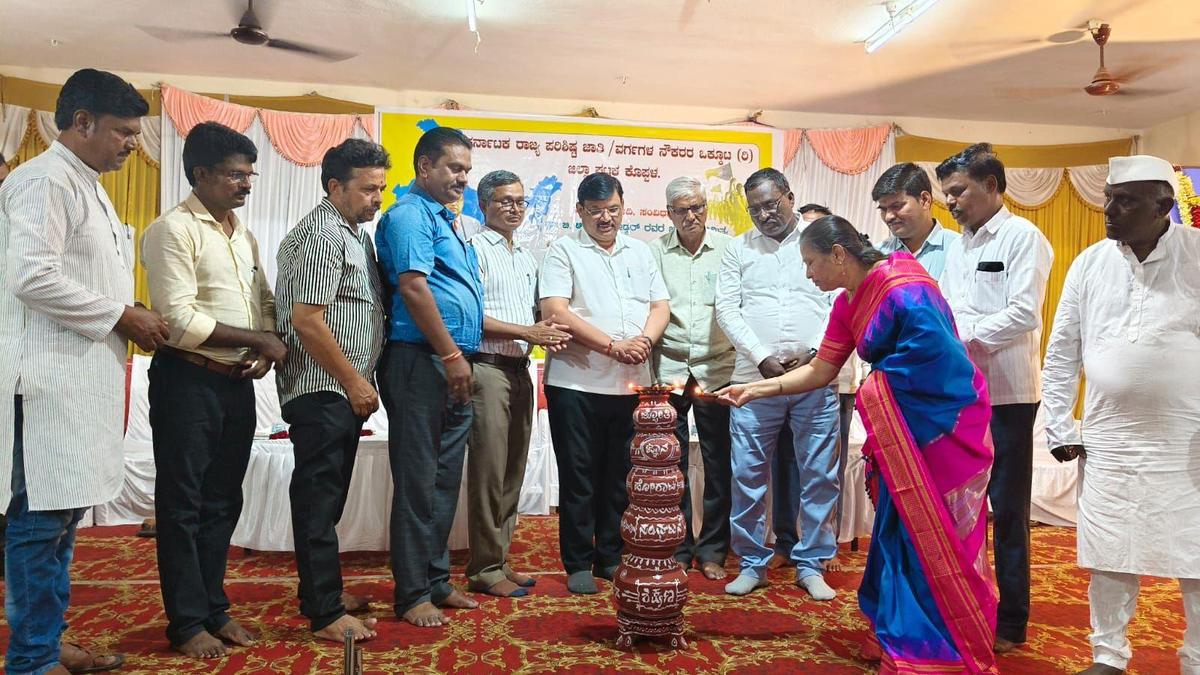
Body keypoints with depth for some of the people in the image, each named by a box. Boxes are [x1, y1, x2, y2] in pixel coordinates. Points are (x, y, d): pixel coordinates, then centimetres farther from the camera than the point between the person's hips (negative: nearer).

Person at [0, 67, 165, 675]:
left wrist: (135, 319, 10)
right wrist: (123, 316, -14)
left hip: (84, 376, 10)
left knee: (64, 513, 14)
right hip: (50, 378, -10)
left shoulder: (87, 187, 19)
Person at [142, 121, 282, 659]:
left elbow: (265, 302, 17)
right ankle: (187, 623, 16)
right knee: (183, 504, 5)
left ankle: (214, 608, 28)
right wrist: (258, 340, -13)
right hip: (188, 382, -7)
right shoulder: (173, 229, -10)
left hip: (238, 383, 7)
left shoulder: (244, 234, 14)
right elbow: (180, 320, -18)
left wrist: (266, 351, -3)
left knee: (222, 502, 14)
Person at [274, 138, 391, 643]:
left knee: (328, 496, 17)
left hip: (345, 392, 9)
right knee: (320, 497, -3)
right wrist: (354, 382, -16)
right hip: (321, 391, -9)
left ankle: (320, 588, 29)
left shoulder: (357, 234, 16)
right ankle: (325, 613, 4)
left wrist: (359, 383, 16)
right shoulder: (322, 234, -14)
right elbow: (306, 319, -21)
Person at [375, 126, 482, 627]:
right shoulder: (410, 214, -7)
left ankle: (437, 581, 23)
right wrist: (451, 354, -18)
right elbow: (413, 287, -18)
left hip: (453, 367, 10)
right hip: (421, 361, -9)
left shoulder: (446, 220, 22)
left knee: (445, 478, 13)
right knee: (418, 479, -3)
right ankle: (412, 593, 6)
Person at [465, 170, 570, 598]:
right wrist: (529, 332, -15)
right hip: (487, 367, -8)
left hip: (520, 370, 8)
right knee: (489, 472, -4)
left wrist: (547, 334, 1)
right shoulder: (474, 249, -4)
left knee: (513, 472, 11)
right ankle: (485, 569, 5)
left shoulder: (527, 258, 20)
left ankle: (499, 559, 21)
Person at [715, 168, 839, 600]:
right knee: (748, 475, 3)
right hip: (755, 379, 1)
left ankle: (811, 565, 20)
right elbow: (727, 310, 2)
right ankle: (752, 564, 18)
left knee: (818, 475, 5)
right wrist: (763, 358, -9)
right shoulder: (738, 250, 9)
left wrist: (813, 352, -11)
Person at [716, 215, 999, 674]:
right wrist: (756, 390, 4)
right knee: (900, 536, 13)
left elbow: (945, 364, -24)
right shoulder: (848, 304, 5)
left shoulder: (905, 292, -23)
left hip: (944, 426, -8)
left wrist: (880, 387, -12)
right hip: (903, 433, 8)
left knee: (937, 543, 2)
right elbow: (820, 371, 10)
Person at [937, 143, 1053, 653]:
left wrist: (960, 336, -19)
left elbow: (1024, 313, -19)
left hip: (1005, 395, -7)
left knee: (1007, 510, 4)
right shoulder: (958, 245, 15)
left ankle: (1011, 624, 17)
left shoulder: (1022, 237, -7)